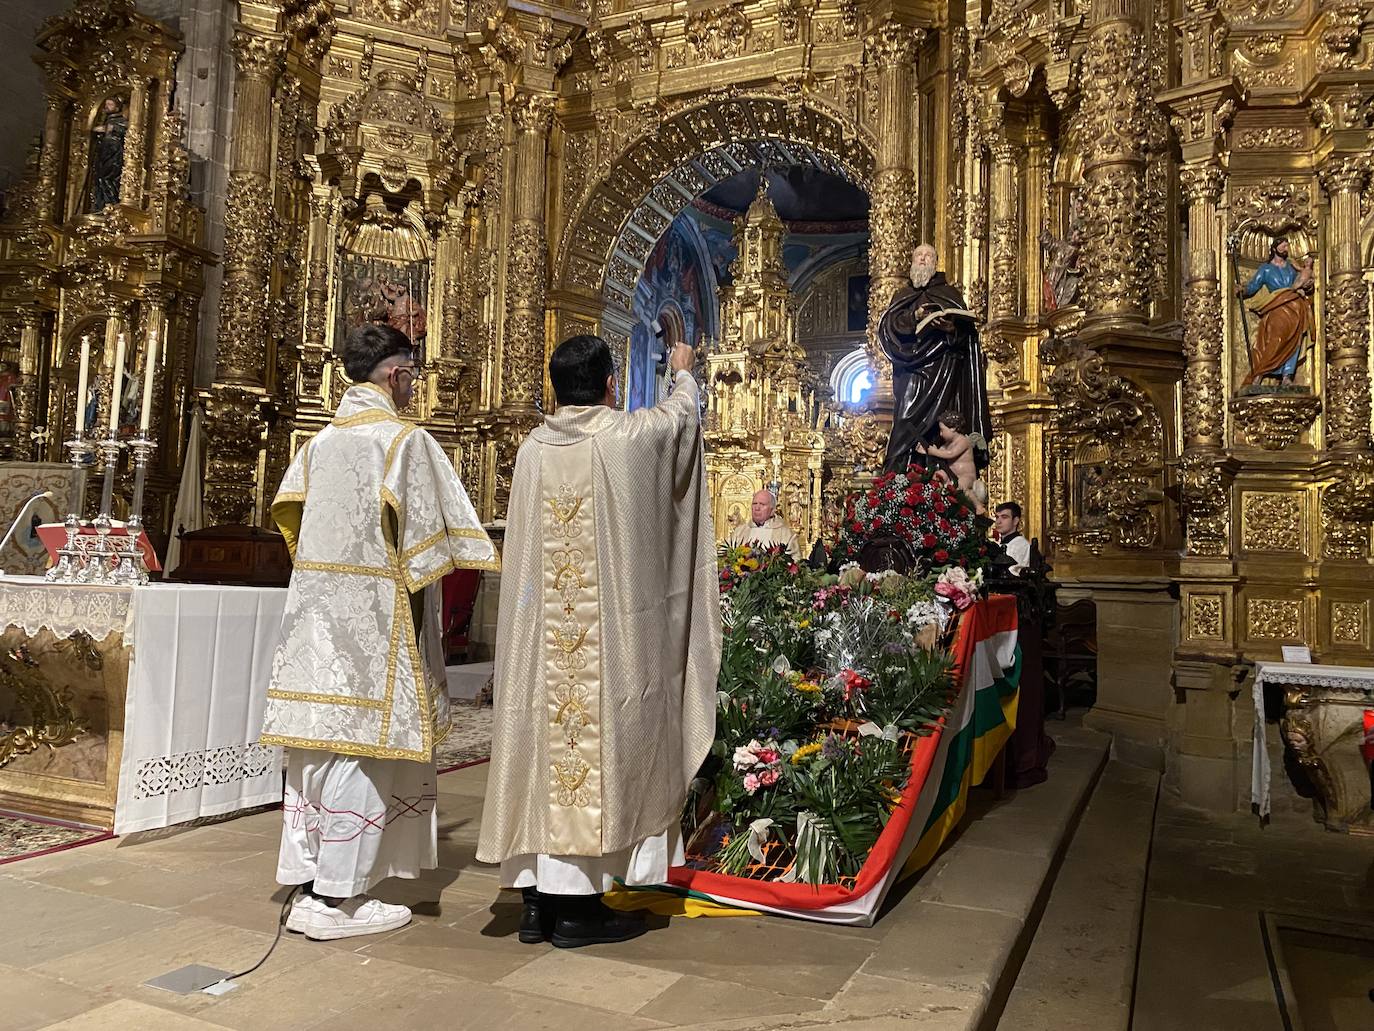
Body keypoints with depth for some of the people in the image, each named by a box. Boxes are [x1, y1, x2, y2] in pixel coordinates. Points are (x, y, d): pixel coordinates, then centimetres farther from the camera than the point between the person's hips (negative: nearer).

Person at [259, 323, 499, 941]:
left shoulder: (322, 440, 12)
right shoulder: (404, 439, -9)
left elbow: (289, 514, 14)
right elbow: (424, 532, -11)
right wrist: (418, 599, 1)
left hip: (314, 611, 7)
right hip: (372, 612, -7)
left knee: (316, 746, 11)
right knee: (360, 749, -1)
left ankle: (306, 889, 18)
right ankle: (337, 900, 5)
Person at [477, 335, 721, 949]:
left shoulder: (532, 448, 4)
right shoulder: (631, 435, -7)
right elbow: (685, 412, 15)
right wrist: (682, 371, 37)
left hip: (543, 631, 5)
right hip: (609, 632, -4)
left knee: (545, 741, 10)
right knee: (597, 742, 3)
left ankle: (537, 897, 19)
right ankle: (577, 905, 10)